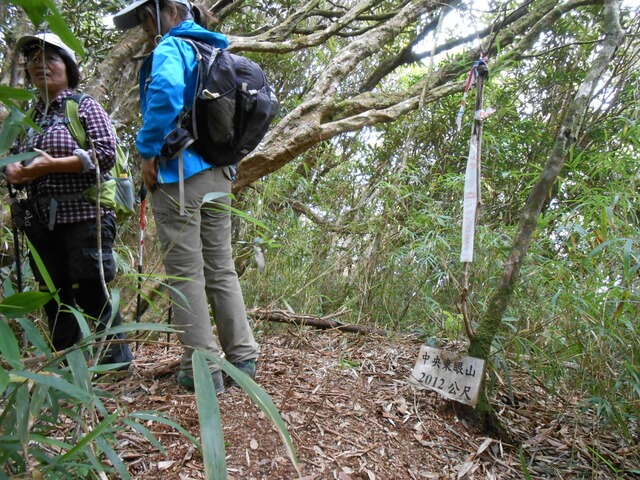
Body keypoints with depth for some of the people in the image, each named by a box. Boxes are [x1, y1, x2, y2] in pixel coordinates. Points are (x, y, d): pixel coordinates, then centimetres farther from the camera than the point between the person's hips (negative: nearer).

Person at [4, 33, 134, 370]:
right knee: (54, 296, 9)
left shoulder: (84, 106, 2)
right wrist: (12, 170, -4)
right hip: (41, 221, 6)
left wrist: (51, 165, -16)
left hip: (84, 216, -6)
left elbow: (106, 153, -11)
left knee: (90, 292, -4)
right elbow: (14, 158, 21)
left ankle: (115, 360, 9)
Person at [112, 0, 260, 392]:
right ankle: (243, 357, 14)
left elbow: (166, 92, -25)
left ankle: (203, 367, 4)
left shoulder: (171, 47, -4)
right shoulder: (216, 54, 20)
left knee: (185, 271, -1)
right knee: (221, 268, 10)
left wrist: (149, 150, -16)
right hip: (219, 173, 8)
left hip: (179, 173, -7)